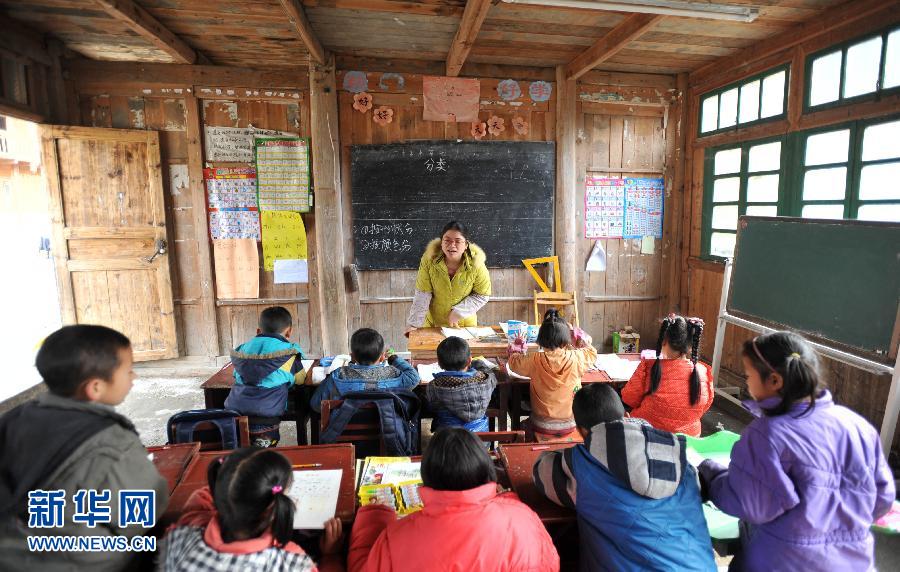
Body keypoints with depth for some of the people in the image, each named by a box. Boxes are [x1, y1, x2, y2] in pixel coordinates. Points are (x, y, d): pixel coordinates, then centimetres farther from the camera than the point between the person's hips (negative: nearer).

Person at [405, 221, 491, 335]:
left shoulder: (475, 264, -19)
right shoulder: (429, 260, -19)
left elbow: (482, 295, -9)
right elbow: (422, 295, -15)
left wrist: (458, 312, -18)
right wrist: (413, 324, -18)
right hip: (433, 322, 0)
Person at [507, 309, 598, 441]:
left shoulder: (535, 361, -18)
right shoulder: (576, 359, -17)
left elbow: (513, 361, 2)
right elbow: (592, 352, 7)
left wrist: (519, 343, 17)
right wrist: (574, 331, 11)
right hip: (569, 427, 1)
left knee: (523, 425, 31)